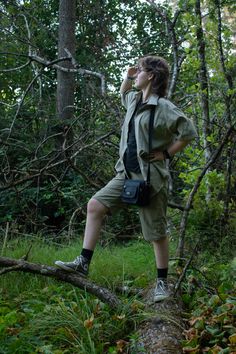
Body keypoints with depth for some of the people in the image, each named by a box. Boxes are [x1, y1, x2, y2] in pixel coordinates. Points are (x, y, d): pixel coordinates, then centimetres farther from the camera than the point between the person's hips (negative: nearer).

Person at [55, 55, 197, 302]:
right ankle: (84, 263, 4)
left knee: (156, 232, 2)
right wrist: (128, 77, 19)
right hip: (127, 174, 8)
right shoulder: (135, 100, 12)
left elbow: (189, 132, -14)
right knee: (95, 206, -1)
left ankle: (162, 281, 18)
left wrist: (166, 154, -12)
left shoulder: (163, 107, -12)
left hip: (150, 177, -8)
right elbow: (123, 94, 36)